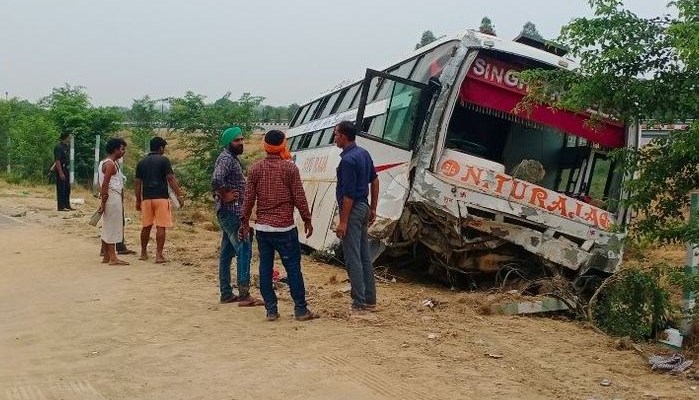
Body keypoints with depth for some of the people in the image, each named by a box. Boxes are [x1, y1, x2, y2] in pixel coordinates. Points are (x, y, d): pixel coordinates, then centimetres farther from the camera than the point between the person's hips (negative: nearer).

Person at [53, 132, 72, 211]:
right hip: (60, 169, -9)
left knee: (67, 188, 14)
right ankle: (61, 207, -1)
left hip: (65, 168, 9)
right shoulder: (59, 147, -16)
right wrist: (60, 173, -24)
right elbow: (57, 161, -21)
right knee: (61, 188, -5)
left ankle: (67, 205, 22)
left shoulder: (66, 146, 11)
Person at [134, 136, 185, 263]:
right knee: (161, 227, -2)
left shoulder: (142, 162, 10)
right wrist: (179, 195, -9)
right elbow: (171, 179, -11)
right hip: (161, 197, -5)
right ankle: (159, 255, -5)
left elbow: (137, 183, 11)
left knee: (146, 227, 14)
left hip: (146, 198, 5)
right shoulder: (163, 160, -4)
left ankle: (143, 253, 23)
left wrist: (138, 200, 17)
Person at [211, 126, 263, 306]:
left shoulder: (232, 158, 17)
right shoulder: (226, 159, -15)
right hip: (231, 212, -10)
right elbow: (216, 180, -32)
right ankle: (244, 295, -12)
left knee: (227, 253, 12)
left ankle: (226, 293, 17)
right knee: (244, 251, -11)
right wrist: (225, 196, -19)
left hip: (228, 213, 10)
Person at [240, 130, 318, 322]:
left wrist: (245, 221, 15)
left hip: (262, 227, 3)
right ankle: (301, 309, 4)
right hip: (284, 227, -3)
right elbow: (299, 197, -6)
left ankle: (271, 310, 9)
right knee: (293, 268, 2)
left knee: (265, 268, 8)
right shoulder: (289, 167, -6)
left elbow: (249, 198, 5)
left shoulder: (256, 168, 3)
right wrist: (307, 220, 5)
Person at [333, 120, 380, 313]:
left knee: (353, 258, -5)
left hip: (353, 210, -10)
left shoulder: (348, 160, -19)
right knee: (365, 257, 14)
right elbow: (374, 181, 16)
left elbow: (349, 194, -21)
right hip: (363, 207, 10)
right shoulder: (364, 154, 10)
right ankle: (370, 300, 20)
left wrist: (343, 222, -19)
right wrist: (372, 209, 21)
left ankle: (359, 304, -2)